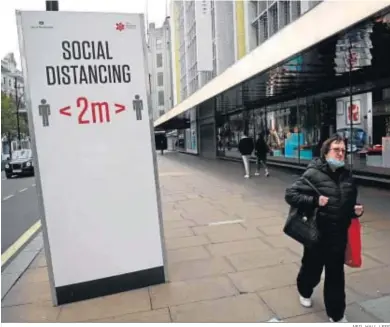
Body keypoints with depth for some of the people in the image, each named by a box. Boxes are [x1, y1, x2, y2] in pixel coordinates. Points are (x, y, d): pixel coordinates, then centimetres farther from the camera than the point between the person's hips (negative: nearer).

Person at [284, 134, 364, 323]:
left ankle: (336, 315, 29)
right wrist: (314, 201, -26)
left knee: (336, 276, 12)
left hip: (339, 236, 4)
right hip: (317, 234, -4)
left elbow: (349, 204, 18)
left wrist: (356, 211, -3)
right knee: (312, 269, 17)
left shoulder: (346, 176, 5)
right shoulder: (313, 174, -13)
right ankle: (304, 292, 48)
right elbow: (290, 194, -17)